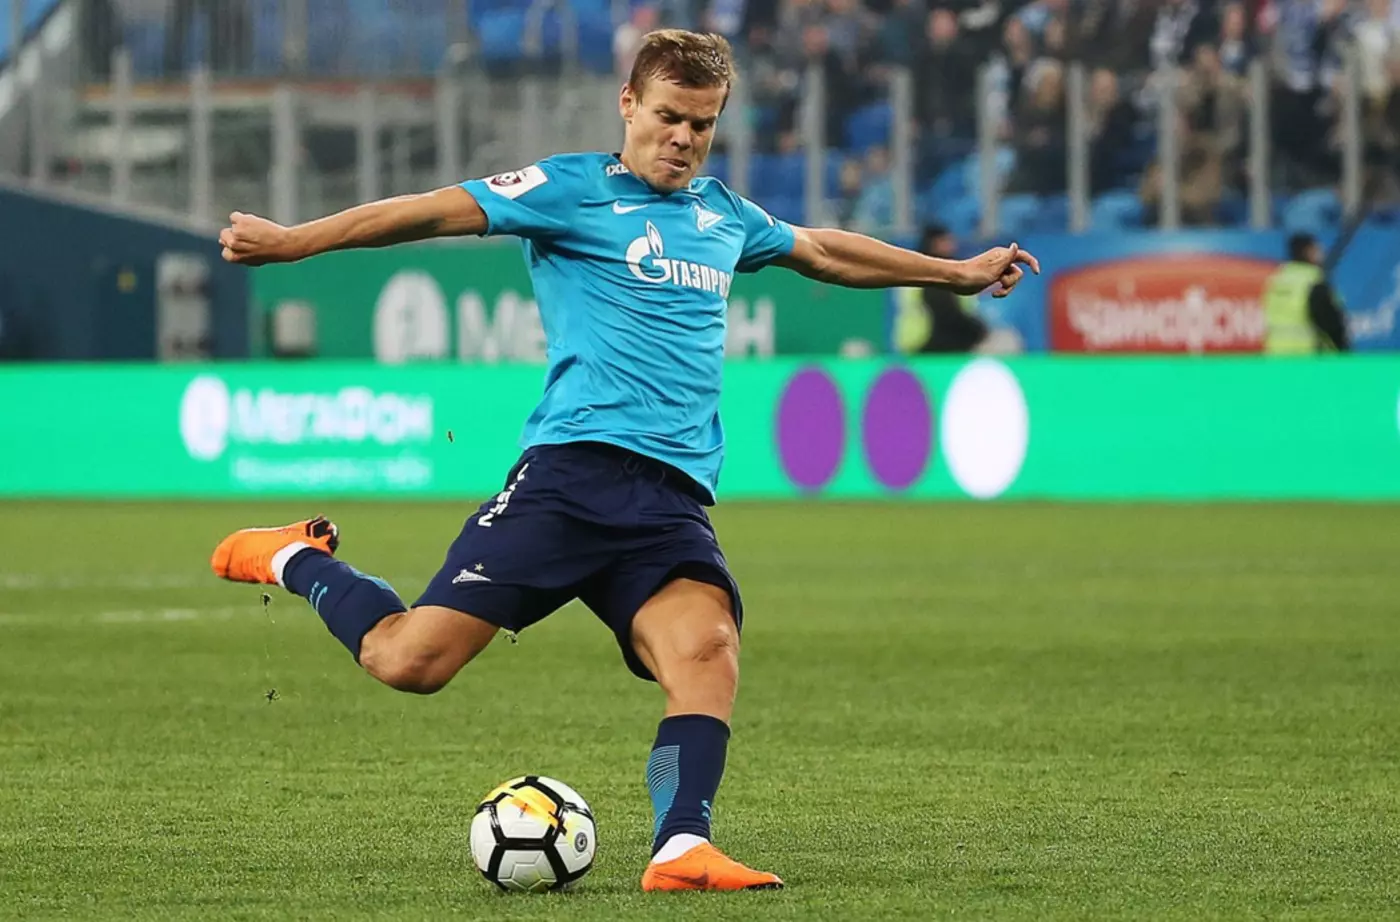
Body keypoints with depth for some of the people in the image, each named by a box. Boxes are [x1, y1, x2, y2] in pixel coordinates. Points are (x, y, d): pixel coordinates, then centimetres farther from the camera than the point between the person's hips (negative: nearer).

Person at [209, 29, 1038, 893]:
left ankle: (681, 848, -29)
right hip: (573, 471, -5)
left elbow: (823, 249, 41)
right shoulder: (573, 189, 4)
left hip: (673, 500, 5)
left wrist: (957, 272, 50)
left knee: (708, 647, -26)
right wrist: (293, 241, -12)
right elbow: (439, 210, -4)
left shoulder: (724, 215, 23)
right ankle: (300, 561, 17)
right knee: (409, 659, -11)